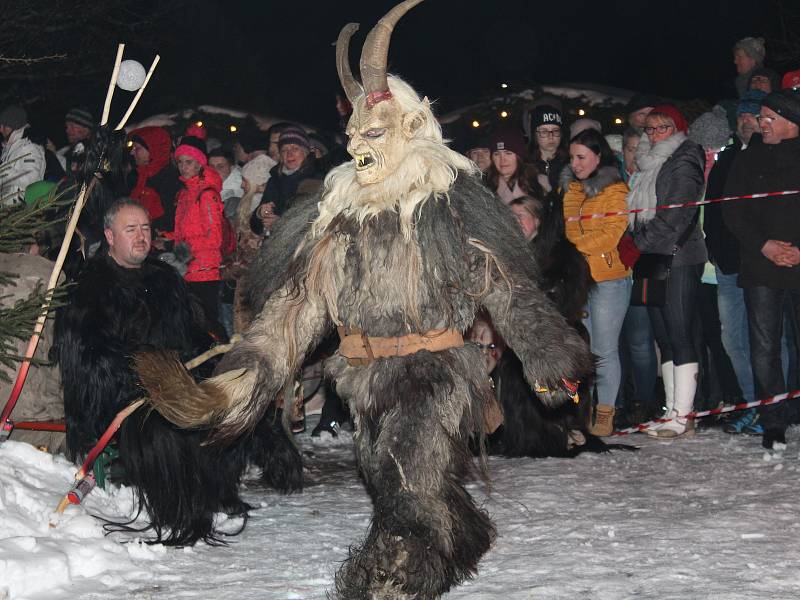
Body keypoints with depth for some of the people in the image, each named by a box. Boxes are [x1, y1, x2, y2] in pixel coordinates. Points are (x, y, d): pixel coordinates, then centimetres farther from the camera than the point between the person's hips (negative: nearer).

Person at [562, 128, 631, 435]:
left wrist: (573, 247, -15)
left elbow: (614, 232, -13)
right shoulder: (569, 189, 16)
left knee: (604, 351, -3)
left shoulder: (615, 190, -3)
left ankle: (605, 414, 3)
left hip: (607, 279, -6)